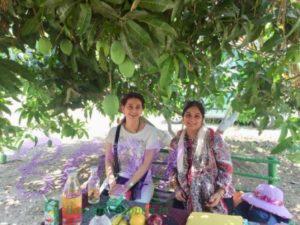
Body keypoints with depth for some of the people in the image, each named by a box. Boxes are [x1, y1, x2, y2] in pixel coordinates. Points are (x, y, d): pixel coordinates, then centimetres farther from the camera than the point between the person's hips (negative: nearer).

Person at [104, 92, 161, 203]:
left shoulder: (150, 132, -11)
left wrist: (127, 186, -19)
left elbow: (146, 164, -13)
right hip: (118, 180, 2)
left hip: (142, 183, -1)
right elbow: (108, 160, -1)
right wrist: (112, 182, -16)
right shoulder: (114, 131, -2)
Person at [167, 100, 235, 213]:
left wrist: (220, 192, -18)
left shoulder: (214, 138, -13)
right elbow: (172, 166, 10)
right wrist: (177, 187, -2)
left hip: (211, 197, -3)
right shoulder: (177, 141, -1)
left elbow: (226, 167, -9)